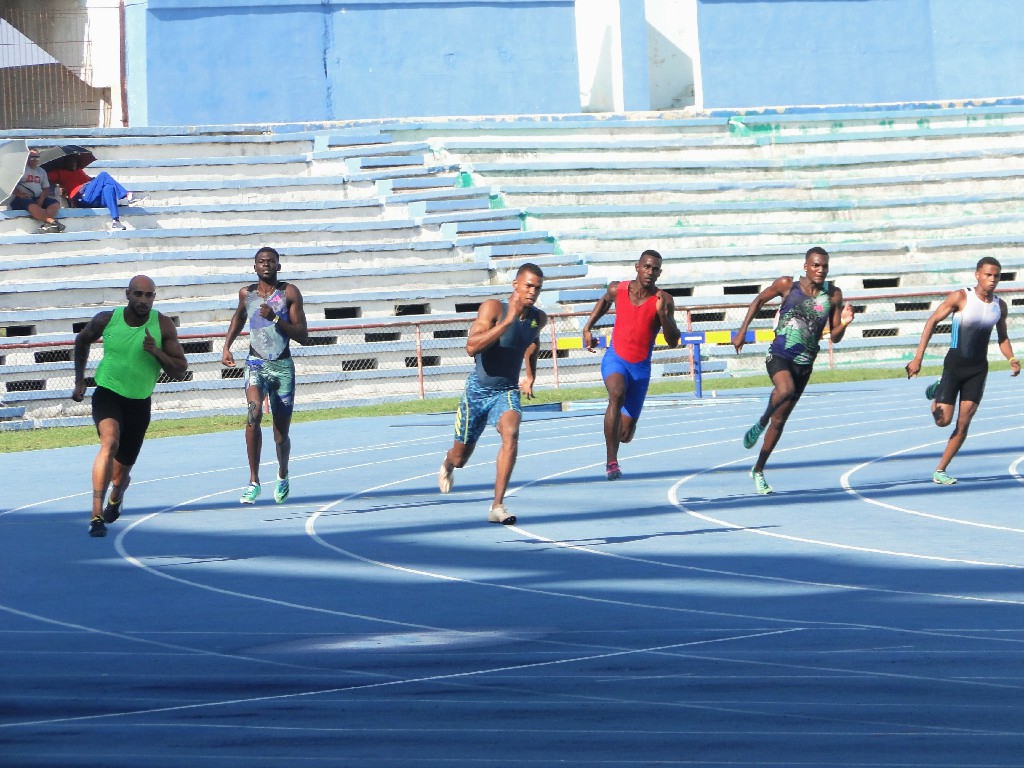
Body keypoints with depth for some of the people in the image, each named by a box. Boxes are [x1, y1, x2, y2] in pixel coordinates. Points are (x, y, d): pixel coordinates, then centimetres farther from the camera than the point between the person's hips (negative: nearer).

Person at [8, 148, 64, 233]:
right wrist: (19, 194, -19)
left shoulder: (42, 171, 22)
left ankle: (45, 225, -45)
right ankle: (53, 222, -50)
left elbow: (46, 188, 17)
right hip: (23, 198, -6)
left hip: (38, 198, 6)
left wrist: (41, 199, -4)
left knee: (55, 204, -22)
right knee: (32, 206, -40)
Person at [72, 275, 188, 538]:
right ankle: (97, 515, -35)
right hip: (107, 394, -2)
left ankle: (116, 496, 51)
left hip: (139, 403, 2)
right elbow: (82, 340, 13)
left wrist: (157, 352, -27)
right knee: (110, 442, -31)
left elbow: (180, 370, -9)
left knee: (122, 469, 11)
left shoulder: (163, 326, -10)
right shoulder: (107, 320, -9)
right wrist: (79, 381, 13)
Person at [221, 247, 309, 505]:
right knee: (254, 412, -28)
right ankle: (254, 481, -24)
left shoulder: (290, 293, -4)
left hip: (283, 367, -1)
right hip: (256, 364, 1)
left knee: (281, 435, 5)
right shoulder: (246, 293, 5)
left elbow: (303, 336, -8)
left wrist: (276, 319, -20)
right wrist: (226, 346, 18)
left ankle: (283, 476, 38)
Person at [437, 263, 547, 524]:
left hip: (507, 391, 2)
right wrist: (508, 320, -38)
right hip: (478, 389, -2)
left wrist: (530, 376, 18)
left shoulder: (539, 319, -2)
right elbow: (471, 347, -34)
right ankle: (447, 464, 52)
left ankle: (497, 506, -27)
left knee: (511, 434, -29)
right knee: (460, 458, 11)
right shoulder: (493, 308, -20)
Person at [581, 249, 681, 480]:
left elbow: (673, 342, -14)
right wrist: (588, 328, 16)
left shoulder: (663, 300, -9)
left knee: (625, 434, 5)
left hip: (641, 367, 1)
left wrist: (662, 314, -28)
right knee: (617, 394, -36)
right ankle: (611, 461, -34)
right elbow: (604, 301, 22)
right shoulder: (617, 289, -4)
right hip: (615, 359, -1)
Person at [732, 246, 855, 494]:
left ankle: (758, 470, 25)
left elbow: (835, 337, 4)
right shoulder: (787, 285, -5)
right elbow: (759, 300, 11)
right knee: (785, 390, -37)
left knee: (779, 421, 9)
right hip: (779, 354, -3)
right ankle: (761, 423, -9)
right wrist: (742, 331, 7)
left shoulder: (833, 295, -1)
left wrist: (843, 324, -17)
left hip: (804, 363, 3)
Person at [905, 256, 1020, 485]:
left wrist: (1012, 360, -3)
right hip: (954, 364, -3)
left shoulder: (1000, 306, 3)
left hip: (978, 368, 3)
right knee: (943, 420, -6)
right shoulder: (961, 297, -12)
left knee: (963, 423, -4)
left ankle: (940, 471, 6)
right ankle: (937, 393, 29)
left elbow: (1002, 337, 17)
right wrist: (918, 357, -17)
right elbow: (932, 322, -10)